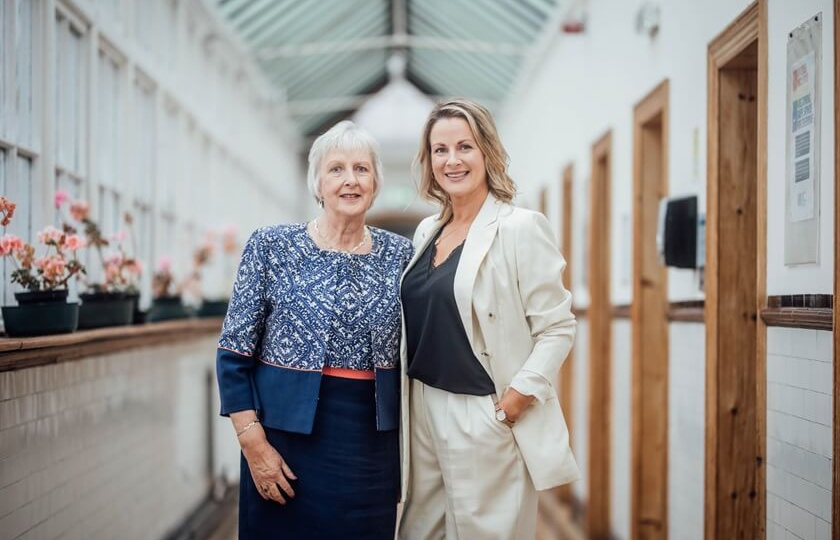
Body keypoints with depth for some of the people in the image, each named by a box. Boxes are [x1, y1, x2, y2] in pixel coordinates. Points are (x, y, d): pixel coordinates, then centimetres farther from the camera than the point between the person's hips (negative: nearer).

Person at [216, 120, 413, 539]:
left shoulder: (399, 254, 4)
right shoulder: (271, 246, -4)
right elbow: (234, 354, -4)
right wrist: (254, 444, -10)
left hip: (373, 438, 3)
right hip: (288, 432, -2)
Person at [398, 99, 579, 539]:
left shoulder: (520, 228, -10)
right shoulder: (426, 232, 11)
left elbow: (557, 327, -11)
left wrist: (519, 394, -20)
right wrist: (412, 399, 9)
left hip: (485, 417, -7)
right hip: (423, 409, 7)